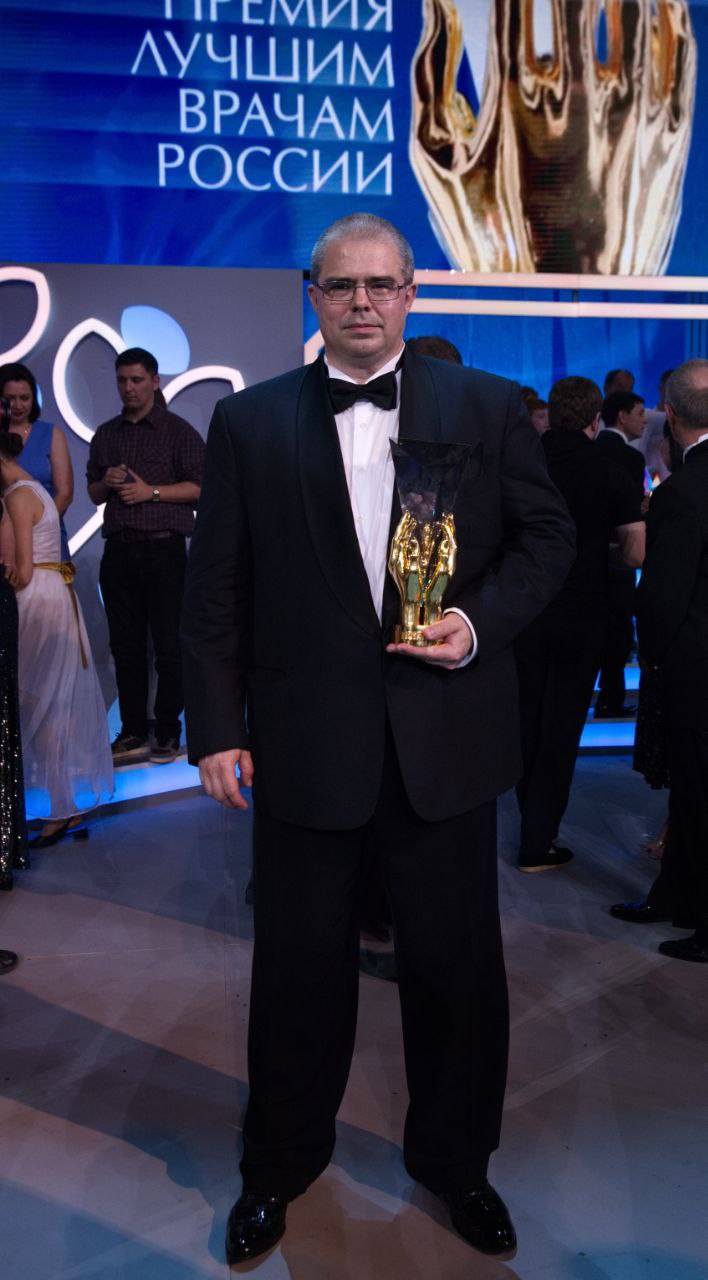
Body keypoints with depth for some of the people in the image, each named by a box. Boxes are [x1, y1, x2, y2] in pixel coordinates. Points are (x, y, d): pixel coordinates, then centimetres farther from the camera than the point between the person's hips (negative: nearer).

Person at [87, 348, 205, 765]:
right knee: (125, 645, 6)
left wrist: (151, 491, -13)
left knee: (168, 645, -2)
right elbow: (93, 492, 21)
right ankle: (133, 734, 14)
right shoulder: (106, 434, 17)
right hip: (118, 550, 5)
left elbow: (201, 486, -5)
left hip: (163, 548, -5)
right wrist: (108, 484, -1)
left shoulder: (178, 430, 2)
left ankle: (168, 734, 6)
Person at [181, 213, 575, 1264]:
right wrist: (217, 727, -3)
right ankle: (281, 1165, 40)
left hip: (449, 742, 1)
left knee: (456, 962, 15)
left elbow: (548, 537, 7)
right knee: (300, 969, 15)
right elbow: (216, 587, 1)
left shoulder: (489, 408, 3)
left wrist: (482, 622, -11)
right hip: (305, 746, 0)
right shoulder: (249, 422, 2)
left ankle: (455, 1158, 41)